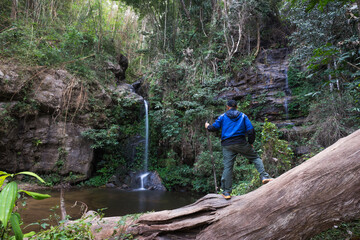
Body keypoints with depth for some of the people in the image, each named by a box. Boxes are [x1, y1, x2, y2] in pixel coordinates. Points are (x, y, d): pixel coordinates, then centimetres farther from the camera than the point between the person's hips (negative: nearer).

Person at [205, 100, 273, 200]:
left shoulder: (223, 116, 10)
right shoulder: (243, 116, 12)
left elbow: (214, 127, 6)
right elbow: (251, 130, 5)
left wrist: (208, 126, 27)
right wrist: (251, 142, 14)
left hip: (227, 145, 1)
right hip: (241, 143, 0)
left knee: (227, 167, 2)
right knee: (255, 158, 15)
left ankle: (226, 192, 4)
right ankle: (264, 176, -3)